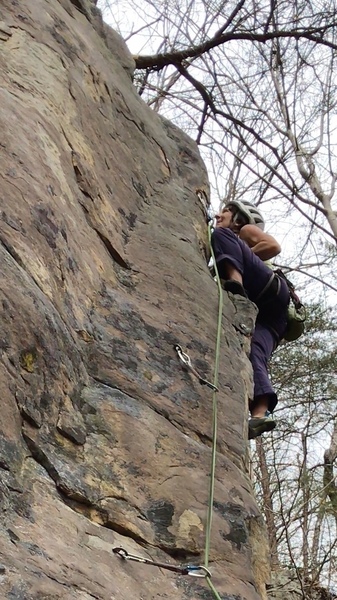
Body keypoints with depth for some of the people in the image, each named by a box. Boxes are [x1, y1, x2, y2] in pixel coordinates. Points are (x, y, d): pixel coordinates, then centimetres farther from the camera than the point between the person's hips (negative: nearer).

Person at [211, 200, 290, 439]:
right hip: (267, 314, 6)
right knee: (253, 354, -22)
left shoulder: (247, 230, 24)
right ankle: (261, 414, -43)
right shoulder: (231, 242, 44)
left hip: (272, 290, -6)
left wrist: (239, 261, 3)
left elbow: (274, 246, 2)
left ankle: (235, 283, -34)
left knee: (220, 236, -10)